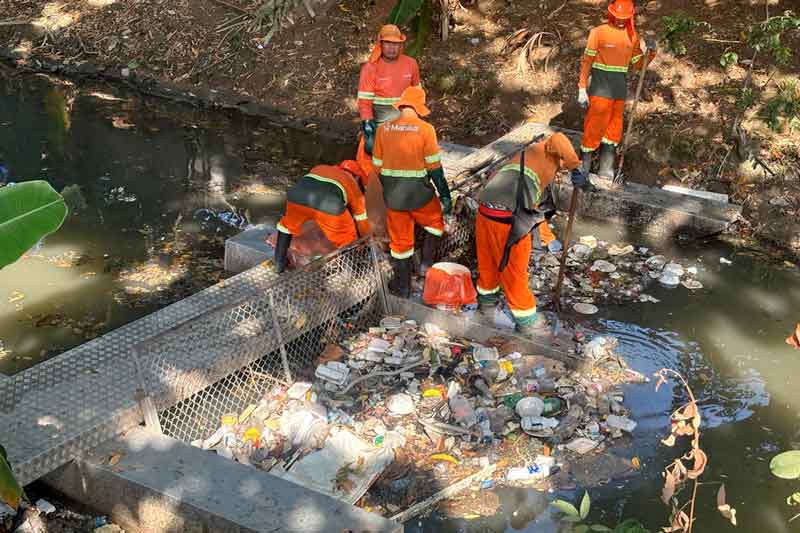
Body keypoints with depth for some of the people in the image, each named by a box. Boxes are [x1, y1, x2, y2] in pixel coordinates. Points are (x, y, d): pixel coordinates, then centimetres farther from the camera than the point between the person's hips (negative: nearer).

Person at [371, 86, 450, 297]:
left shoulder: (384, 129, 0)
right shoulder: (425, 129, -12)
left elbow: (378, 165, 6)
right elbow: (434, 166, -11)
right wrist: (444, 193, -1)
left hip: (392, 193, 3)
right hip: (419, 192, -3)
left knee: (400, 239, 14)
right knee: (435, 223, 26)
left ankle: (403, 286, 21)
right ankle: (426, 263, 22)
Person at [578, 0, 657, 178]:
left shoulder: (632, 35, 10)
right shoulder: (598, 32, -5)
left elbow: (636, 64, 15)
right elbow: (587, 61, -5)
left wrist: (650, 52, -4)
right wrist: (582, 89, -9)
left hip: (620, 88, 5)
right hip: (600, 86, -5)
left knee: (614, 129, 8)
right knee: (594, 126, -5)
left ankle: (606, 169, 16)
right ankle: (583, 167, 4)